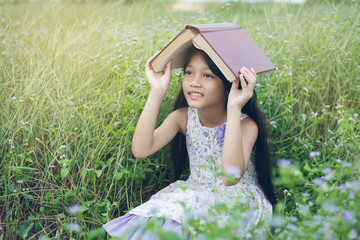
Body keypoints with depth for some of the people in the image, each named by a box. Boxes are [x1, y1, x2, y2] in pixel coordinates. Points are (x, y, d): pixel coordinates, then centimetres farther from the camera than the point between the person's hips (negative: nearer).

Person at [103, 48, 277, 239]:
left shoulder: (246, 124, -18)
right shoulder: (183, 117, -7)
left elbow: (230, 177, -37)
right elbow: (141, 150, -21)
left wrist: (234, 109, -39)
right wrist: (157, 93, -23)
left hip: (238, 198, -3)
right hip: (195, 194, 4)